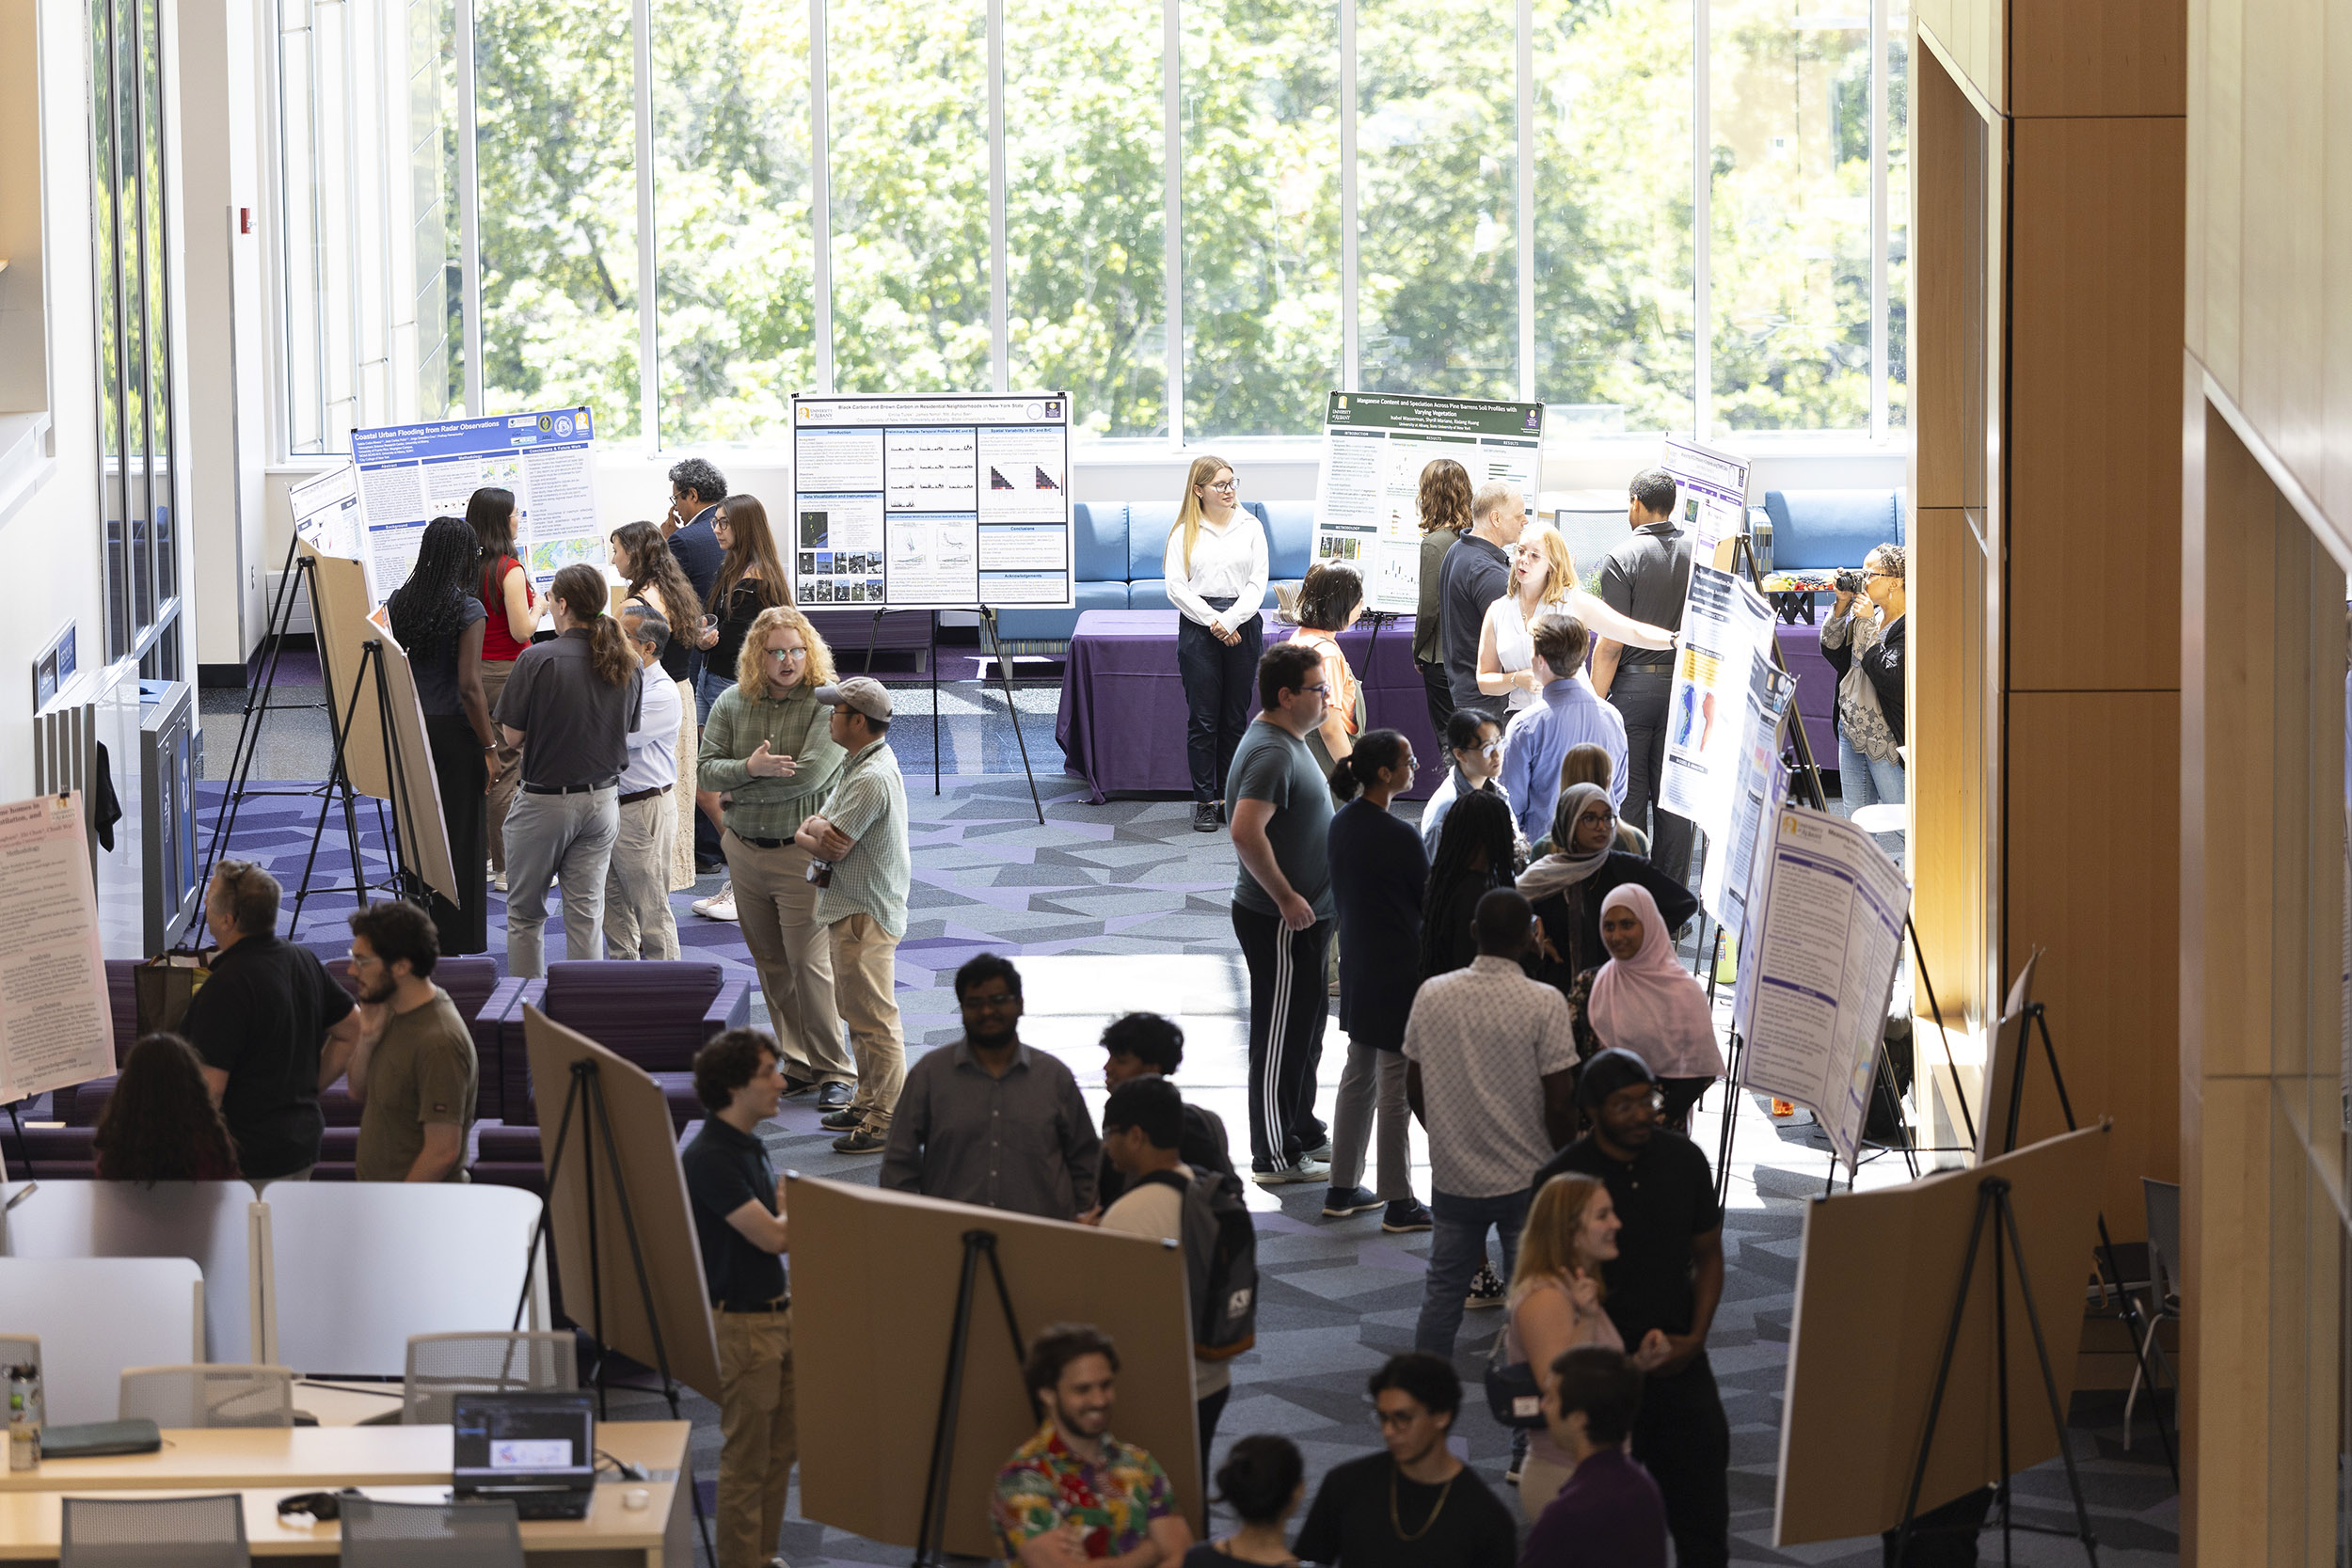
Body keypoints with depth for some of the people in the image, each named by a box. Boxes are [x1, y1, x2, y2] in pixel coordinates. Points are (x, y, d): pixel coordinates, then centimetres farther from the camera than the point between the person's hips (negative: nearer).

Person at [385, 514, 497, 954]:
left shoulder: (400, 602, 2)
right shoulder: (467, 610, -15)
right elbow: (469, 687, -18)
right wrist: (489, 746, -11)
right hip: (454, 733, -5)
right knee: (460, 836, 3)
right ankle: (454, 941, 7)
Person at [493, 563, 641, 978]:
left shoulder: (538, 660, -18)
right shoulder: (628, 665, -1)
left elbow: (513, 736, -11)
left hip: (545, 800, -5)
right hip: (603, 799, 5)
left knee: (524, 915, 10)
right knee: (585, 913, 9)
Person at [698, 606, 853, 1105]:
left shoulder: (827, 702, -12)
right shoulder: (732, 703, 4)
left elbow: (810, 774, -21)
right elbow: (707, 771, -1)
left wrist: (739, 790, -12)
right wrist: (750, 768, -21)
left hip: (802, 853, -6)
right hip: (745, 851, 6)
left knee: (810, 963, -8)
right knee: (771, 965, 11)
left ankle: (833, 1072, 0)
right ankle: (798, 1064, 20)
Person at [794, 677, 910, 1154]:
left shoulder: (872, 779, -23)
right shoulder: (857, 765, 12)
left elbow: (830, 846, -23)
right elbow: (812, 829, 15)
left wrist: (810, 834, -2)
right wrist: (813, 832, -8)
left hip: (866, 915, -11)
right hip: (849, 911, 11)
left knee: (875, 1021, -6)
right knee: (856, 1013, 20)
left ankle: (887, 1122, -2)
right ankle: (869, 1101, 31)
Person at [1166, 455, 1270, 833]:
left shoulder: (1250, 528, 8)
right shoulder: (1185, 532, 4)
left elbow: (1258, 584, 2)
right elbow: (1176, 587, -3)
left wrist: (1231, 620, -11)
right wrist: (1213, 621, -12)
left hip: (1243, 625, 2)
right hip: (1198, 627, -2)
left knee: (1235, 718, 6)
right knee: (1202, 719, -1)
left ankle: (1230, 798, 12)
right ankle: (1204, 801, 3)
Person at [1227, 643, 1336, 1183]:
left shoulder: (1289, 744, 12)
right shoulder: (1271, 754, -22)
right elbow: (1247, 833, -33)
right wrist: (1286, 898, -26)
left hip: (1303, 915, 11)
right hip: (1279, 922, -11)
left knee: (1307, 1022, 21)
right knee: (1281, 1033, -2)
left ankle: (1300, 1130, 34)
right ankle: (1275, 1156, 6)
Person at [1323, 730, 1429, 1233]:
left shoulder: (1342, 823, 3)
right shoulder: (1398, 837, -23)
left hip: (1358, 964, 9)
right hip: (1398, 971, -9)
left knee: (1359, 1074, 18)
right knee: (1396, 1085, 0)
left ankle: (1342, 1190, 25)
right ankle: (1399, 1203, 7)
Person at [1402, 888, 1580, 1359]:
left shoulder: (1432, 995, -5)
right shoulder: (1544, 1004, -16)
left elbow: (1414, 1088, 5)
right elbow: (1559, 1103, -15)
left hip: (1452, 1174, 3)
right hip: (1526, 1178, -3)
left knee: (1443, 1289, 15)